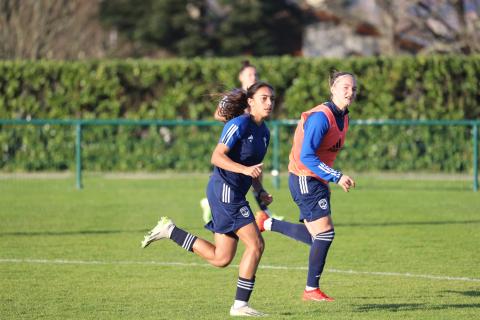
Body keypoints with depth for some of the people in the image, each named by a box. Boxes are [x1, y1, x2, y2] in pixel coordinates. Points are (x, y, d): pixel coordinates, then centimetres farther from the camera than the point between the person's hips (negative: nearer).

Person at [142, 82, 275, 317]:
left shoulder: (264, 131, 15)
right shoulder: (240, 124, -12)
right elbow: (217, 157, -19)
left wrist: (261, 192, 12)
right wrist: (245, 169, -30)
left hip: (235, 195, 9)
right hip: (225, 189, -9)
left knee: (220, 259, 8)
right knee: (255, 244, -13)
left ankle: (169, 230, 17)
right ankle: (240, 305, -7)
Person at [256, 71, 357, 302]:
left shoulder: (343, 118, 9)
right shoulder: (320, 117, -21)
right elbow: (307, 156, -26)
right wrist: (336, 177, -29)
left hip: (318, 181, 9)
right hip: (304, 178, -9)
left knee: (316, 237, 10)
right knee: (325, 233, -11)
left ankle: (267, 223, 26)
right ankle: (311, 290, 0)